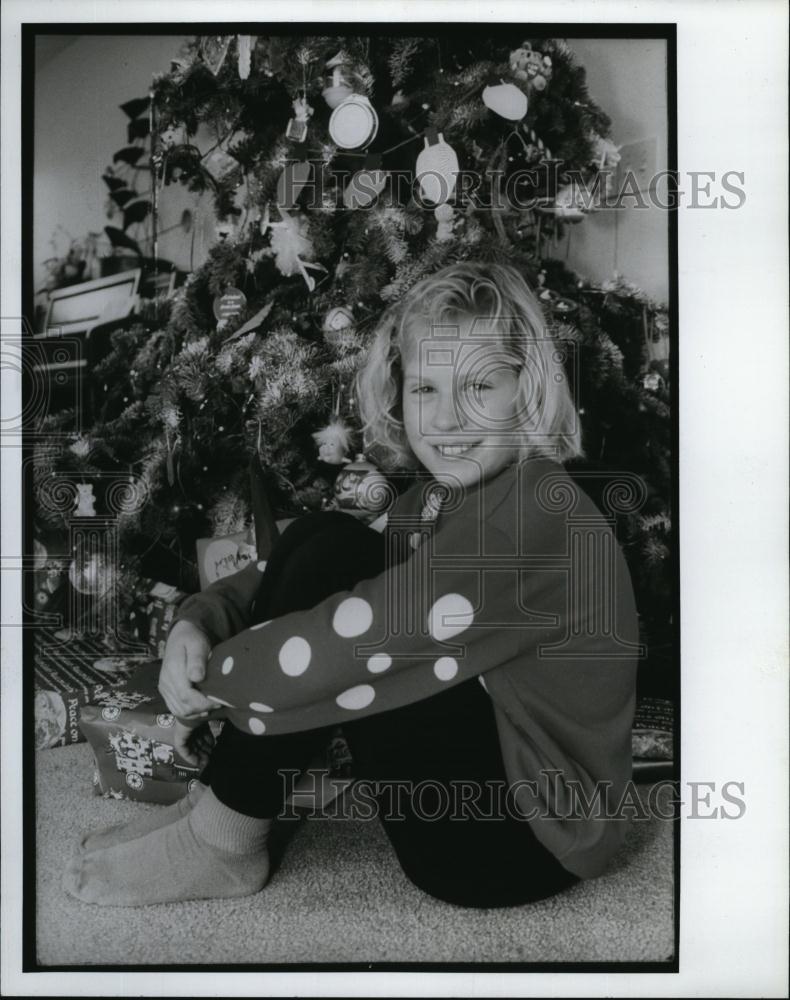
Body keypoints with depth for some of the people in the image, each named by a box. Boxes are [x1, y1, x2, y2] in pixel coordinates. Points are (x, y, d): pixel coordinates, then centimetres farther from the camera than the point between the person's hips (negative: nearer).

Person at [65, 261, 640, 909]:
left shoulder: (538, 511, -23)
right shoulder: (438, 496, 6)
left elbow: (360, 644, -31)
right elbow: (289, 580, 9)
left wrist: (208, 674, -14)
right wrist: (195, 624, -12)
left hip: (521, 841, -8)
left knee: (332, 556, -22)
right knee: (313, 537, -3)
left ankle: (223, 845, -8)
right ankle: (222, 806, 0)